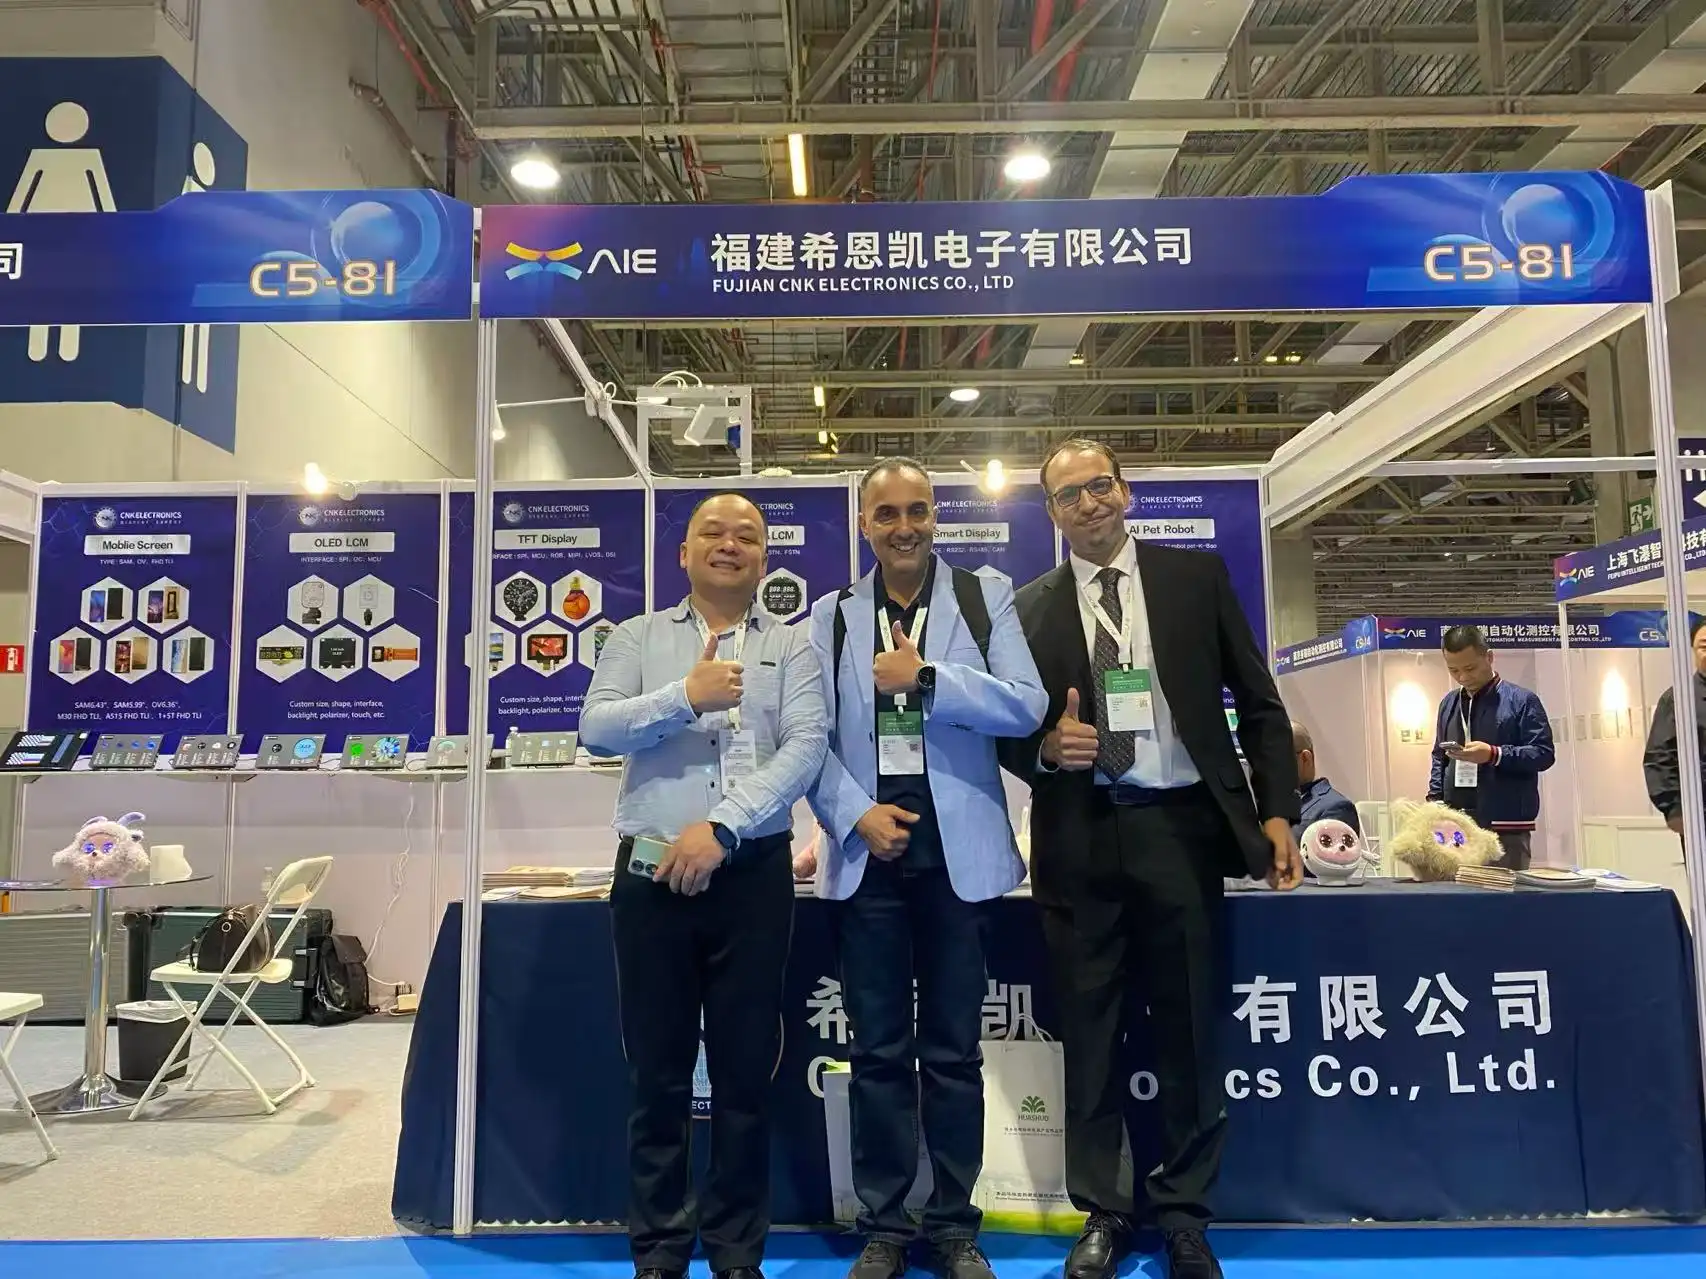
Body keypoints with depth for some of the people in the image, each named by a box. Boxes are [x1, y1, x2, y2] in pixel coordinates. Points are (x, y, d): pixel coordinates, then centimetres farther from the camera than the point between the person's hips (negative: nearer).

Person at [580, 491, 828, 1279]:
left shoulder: (791, 647, 7)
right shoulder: (637, 638, 10)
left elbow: (804, 748, -6)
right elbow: (595, 729, -4)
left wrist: (721, 828, -17)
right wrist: (685, 697, -18)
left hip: (754, 874, 0)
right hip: (652, 872, 1)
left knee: (746, 1073, 7)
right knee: (657, 1073, 9)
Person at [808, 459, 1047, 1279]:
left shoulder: (985, 598, 4)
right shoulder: (830, 617, 9)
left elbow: (1026, 707, -8)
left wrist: (926, 677, -14)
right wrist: (856, 815, -11)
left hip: (957, 850, -1)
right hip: (868, 851, 1)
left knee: (954, 1050, 9)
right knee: (879, 1051, 9)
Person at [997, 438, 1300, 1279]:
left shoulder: (1197, 577, 6)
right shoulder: (1029, 607, 7)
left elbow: (1258, 702, 6)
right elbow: (1008, 731, 8)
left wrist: (1277, 811, -2)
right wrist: (1046, 748, -13)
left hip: (1182, 827, 0)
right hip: (1080, 838, 1)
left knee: (1189, 1031, 8)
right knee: (1088, 1034, 9)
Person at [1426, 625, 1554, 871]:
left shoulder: (1520, 700, -2)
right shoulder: (1448, 703, 14)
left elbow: (1544, 753, -6)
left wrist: (1494, 755, -20)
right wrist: (1435, 798, 6)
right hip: (1456, 824, 5)